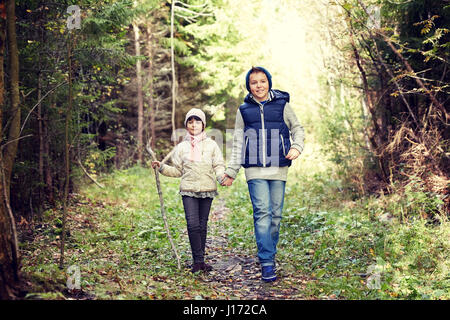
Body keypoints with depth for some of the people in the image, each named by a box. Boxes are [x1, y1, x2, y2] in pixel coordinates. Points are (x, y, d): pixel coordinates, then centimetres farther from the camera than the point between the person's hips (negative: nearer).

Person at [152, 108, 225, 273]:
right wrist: (162, 167, 0)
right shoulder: (181, 147, 11)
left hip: (207, 190, 0)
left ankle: (200, 260, 14)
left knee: (202, 225, 5)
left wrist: (222, 177, -14)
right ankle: (198, 261, -5)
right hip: (188, 190, 0)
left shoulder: (211, 144, 9)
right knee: (193, 224, -11)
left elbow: (219, 166, 6)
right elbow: (177, 171, 13)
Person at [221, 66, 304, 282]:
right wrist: (231, 171, 13)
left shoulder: (282, 105, 9)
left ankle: (270, 254, 19)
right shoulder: (244, 110, 11)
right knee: (262, 212, -11)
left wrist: (297, 147, -2)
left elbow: (297, 129, 18)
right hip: (255, 170, -1)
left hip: (278, 169, 1)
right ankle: (266, 262, -11)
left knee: (276, 214, 3)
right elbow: (237, 143, 15)